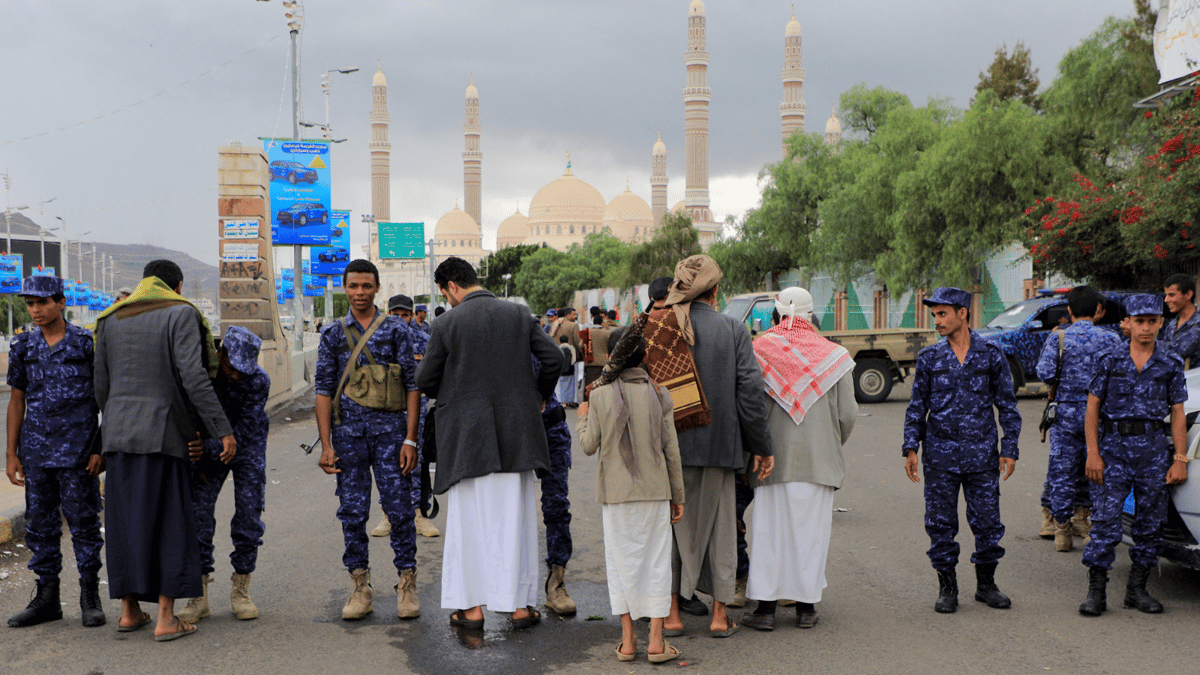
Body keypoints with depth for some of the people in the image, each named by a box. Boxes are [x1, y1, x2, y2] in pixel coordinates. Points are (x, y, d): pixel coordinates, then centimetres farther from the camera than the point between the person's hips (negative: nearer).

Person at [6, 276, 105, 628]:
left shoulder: (87, 344, -2)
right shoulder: (23, 346, 8)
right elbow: (17, 401, 12)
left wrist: (102, 448, -6)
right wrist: (12, 454, 8)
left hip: (77, 449, -4)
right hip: (36, 449, 4)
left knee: (83, 520, 0)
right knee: (40, 522, 8)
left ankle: (90, 597, 10)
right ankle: (47, 597, 18)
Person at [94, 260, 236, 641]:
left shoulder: (110, 320, 12)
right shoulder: (181, 314, -4)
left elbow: (101, 386, 13)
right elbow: (193, 377, -15)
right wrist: (223, 430, -13)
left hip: (118, 436, 5)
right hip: (162, 434, -5)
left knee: (124, 521, 13)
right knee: (169, 523, 1)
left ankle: (128, 611, 19)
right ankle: (166, 619, 0)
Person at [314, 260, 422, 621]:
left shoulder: (396, 329, 4)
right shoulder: (333, 335, 8)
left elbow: (412, 385, 2)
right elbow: (324, 390, 7)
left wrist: (410, 439, -5)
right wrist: (326, 445, 0)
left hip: (389, 429, -2)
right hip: (347, 431, 2)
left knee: (399, 507, -3)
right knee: (352, 510, 4)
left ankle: (407, 585, 8)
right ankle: (360, 588, 14)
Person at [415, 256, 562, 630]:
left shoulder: (446, 324, -7)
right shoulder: (519, 314, 1)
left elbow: (426, 381, -3)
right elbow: (554, 358, 0)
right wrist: (539, 396, 16)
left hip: (466, 434, -2)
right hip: (515, 433, 2)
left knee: (469, 519, 7)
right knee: (515, 518, 8)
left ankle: (472, 606, 10)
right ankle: (519, 605, 12)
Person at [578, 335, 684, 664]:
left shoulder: (601, 395, -7)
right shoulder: (659, 394, -3)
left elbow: (589, 446, -1)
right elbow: (671, 449, -1)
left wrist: (582, 418, 19)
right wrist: (677, 496, 8)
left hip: (615, 491, 0)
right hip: (655, 490, 1)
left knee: (621, 560, 10)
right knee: (656, 560, 7)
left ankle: (627, 639, 10)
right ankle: (656, 640, 7)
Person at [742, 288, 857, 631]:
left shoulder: (760, 349, -4)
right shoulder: (834, 355, 0)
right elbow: (847, 413, 0)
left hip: (773, 457, -1)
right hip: (819, 459, 1)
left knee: (769, 528, 4)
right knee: (810, 529, 9)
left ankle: (766, 607, 5)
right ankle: (806, 606, 15)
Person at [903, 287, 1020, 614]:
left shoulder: (991, 354, 3)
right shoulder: (929, 357, 6)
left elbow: (1007, 405, 6)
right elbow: (917, 406, 10)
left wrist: (1009, 448, 0)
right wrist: (911, 448, 1)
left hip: (981, 452, -1)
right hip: (940, 454, 1)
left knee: (987, 520, 3)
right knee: (940, 523, 3)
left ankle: (986, 584, 21)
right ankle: (947, 587, 16)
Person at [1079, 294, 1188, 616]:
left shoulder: (1171, 364, 6)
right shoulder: (1110, 360, 2)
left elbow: (1177, 414, 7)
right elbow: (1093, 408, 2)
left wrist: (1180, 459, 0)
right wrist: (1093, 453, -5)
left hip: (1154, 449, 2)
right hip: (1114, 447, -2)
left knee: (1150, 523, 6)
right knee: (1106, 520, -7)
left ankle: (1137, 589, 18)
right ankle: (1096, 591, -2)